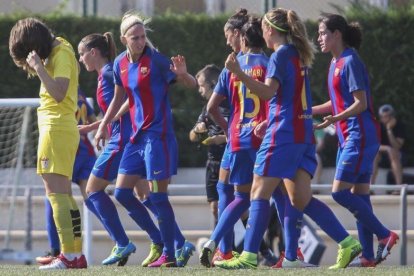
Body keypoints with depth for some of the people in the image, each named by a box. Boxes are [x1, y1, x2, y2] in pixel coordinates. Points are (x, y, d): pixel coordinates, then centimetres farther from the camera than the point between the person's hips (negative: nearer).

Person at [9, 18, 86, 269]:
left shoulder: (62, 54, -11)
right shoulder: (57, 49, 16)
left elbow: (58, 93, -24)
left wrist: (38, 65, -22)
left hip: (56, 128, -10)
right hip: (63, 128, 10)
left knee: (56, 192, -14)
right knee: (64, 194, 11)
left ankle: (69, 256, -21)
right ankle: (77, 254, 11)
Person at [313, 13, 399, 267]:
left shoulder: (350, 62, -13)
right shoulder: (336, 63, 16)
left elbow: (361, 103, -18)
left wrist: (335, 119, -29)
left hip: (360, 136, -10)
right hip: (348, 138, 10)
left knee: (340, 192, -14)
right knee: (359, 195, 6)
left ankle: (385, 235, -7)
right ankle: (368, 256, 6)